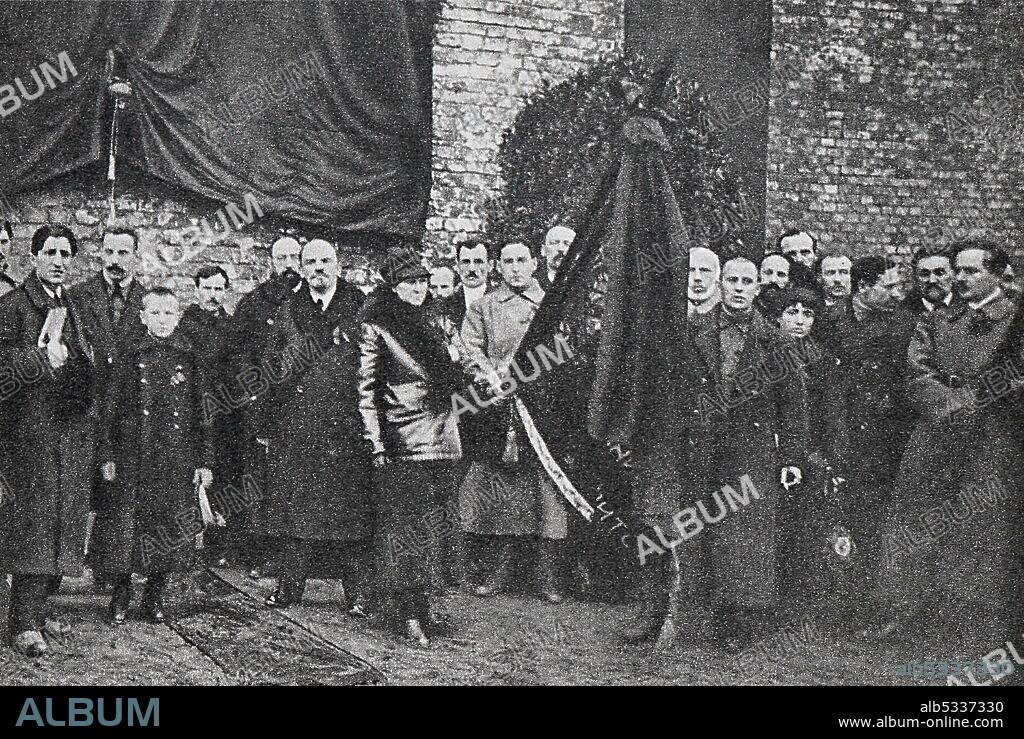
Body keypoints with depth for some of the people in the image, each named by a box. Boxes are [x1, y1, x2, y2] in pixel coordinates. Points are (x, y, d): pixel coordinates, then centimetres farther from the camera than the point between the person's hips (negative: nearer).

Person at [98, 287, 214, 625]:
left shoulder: (190, 360, 7)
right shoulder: (130, 357, 5)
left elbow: (202, 415, 7)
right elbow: (111, 408, 6)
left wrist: (204, 461, 3)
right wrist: (108, 456, 1)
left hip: (179, 458, 1)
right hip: (135, 455, -1)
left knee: (174, 526, 0)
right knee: (128, 522, -4)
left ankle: (155, 596, 15)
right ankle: (121, 596, 10)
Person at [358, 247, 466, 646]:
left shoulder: (430, 320, 17)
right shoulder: (376, 326, -4)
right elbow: (366, 387, -7)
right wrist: (375, 442, -12)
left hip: (441, 436, 7)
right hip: (403, 440, -7)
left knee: (429, 526, 11)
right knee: (404, 526, -7)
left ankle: (419, 608, 19)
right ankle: (409, 615, -3)